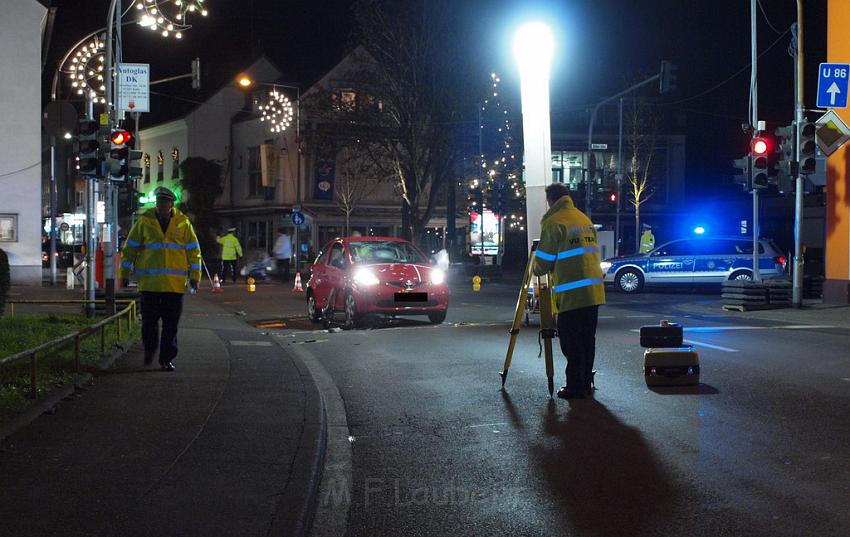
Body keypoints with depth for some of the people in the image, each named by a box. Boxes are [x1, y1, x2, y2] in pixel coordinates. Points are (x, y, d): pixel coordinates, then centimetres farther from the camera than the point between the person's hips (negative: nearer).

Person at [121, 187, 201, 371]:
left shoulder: (183, 223, 4)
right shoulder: (145, 221, 2)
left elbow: (193, 250, 9)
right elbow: (131, 247, 8)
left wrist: (194, 276, 5)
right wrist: (125, 273, 6)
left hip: (175, 284, 0)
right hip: (149, 282, 0)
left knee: (171, 324, 2)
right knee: (149, 321, 2)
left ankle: (167, 358, 12)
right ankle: (150, 349, 28)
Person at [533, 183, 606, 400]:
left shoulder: (553, 223, -8)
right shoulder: (585, 219, 16)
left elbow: (544, 261, -6)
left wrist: (535, 270, 16)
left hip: (570, 294, -7)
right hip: (593, 291, 7)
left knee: (571, 343, -2)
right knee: (587, 339, 13)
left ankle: (575, 387, 0)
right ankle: (586, 383, 19)